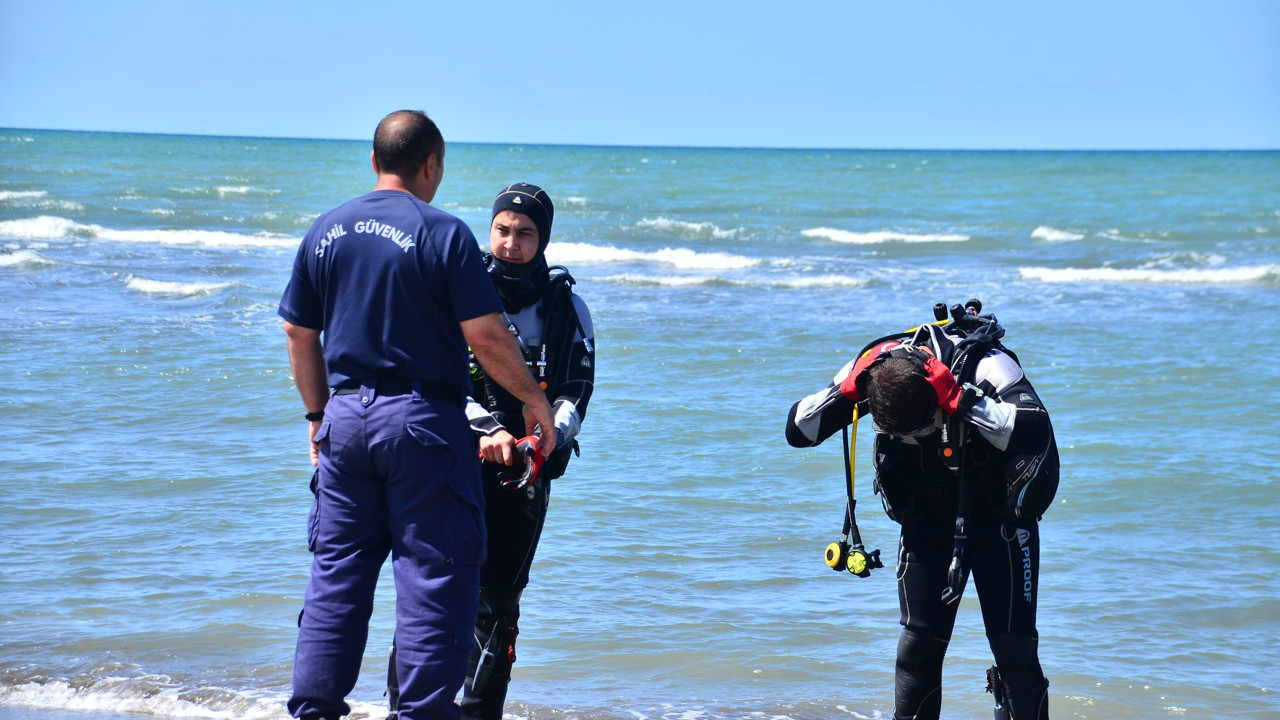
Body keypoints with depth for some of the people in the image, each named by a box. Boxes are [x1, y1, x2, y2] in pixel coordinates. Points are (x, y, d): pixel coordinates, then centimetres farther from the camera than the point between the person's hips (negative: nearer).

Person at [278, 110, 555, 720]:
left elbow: (299, 332, 12)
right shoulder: (444, 234, -10)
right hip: (423, 419, -5)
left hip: (346, 414, 5)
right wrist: (534, 399, 0)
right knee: (433, 574, 1)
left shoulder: (326, 231, 7)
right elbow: (485, 336, -13)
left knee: (336, 572, 12)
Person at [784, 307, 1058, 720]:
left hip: (1000, 520, -3)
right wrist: (846, 391, -29)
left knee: (1014, 650, -8)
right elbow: (797, 432, -14)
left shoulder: (982, 366, -30)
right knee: (919, 645, -4)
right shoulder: (874, 369, -18)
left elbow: (1035, 434, -44)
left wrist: (959, 398, -47)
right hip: (927, 522, 3)